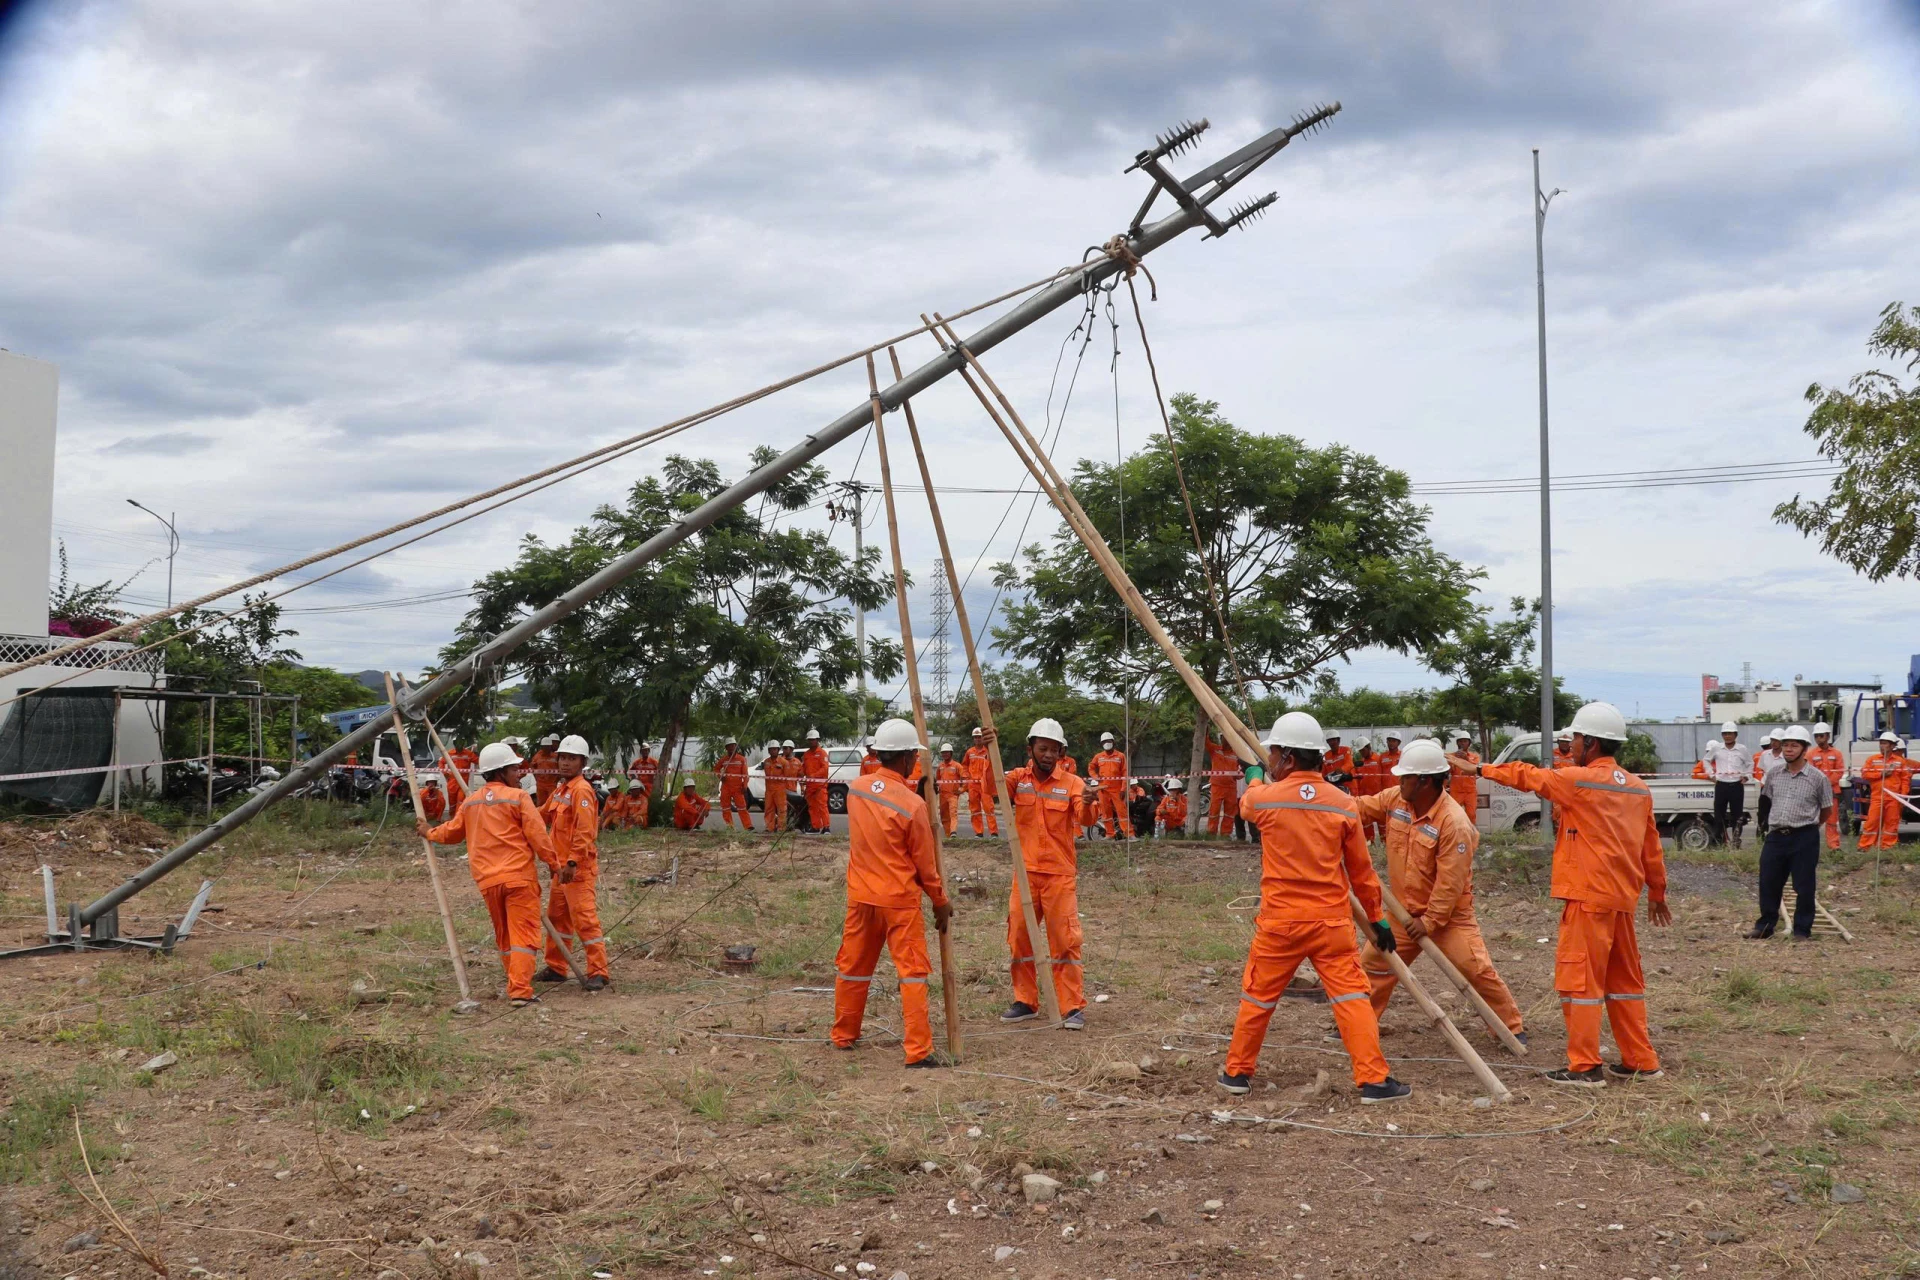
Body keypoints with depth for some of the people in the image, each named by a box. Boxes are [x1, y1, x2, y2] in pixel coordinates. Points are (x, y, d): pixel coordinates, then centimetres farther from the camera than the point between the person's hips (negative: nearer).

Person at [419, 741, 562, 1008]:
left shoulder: (470, 801, 13)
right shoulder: (518, 797, -5)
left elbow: (452, 832, 25)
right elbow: (538, 835, -8)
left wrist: (429, 832, 45)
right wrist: (554, 863, 2)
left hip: (487, 879, 6)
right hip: (519, 876, -6)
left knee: (503, 936, 19)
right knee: (523, 934, -7)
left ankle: (516, 984, 26)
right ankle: (520, 991, -16)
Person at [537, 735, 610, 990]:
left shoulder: (581, 790, -14)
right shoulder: (560, 789, 15)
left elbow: (584, 831, -22)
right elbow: (543, 816, 26)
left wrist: (573, 862, -26)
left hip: (578, 867, -10)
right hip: (561, 865, 10)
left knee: (585, 918, -11)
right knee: (557, 917, 17)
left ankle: (598, 972, -9)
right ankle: (556, 968, 29)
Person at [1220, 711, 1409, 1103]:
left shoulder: (1265, 798, -7)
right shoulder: (1344, 803, -2)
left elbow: (1247, 805, 21)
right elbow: (1361, 870, 6)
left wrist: (1254, 775, 42)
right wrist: (1377, 917, 17)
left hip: (1279, 920, 0)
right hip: (1331, 920, 1)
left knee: (1257, 997, 13)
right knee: (1351, 995, 2)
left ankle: (1237, 1072, 24)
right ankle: (1373, 1079, -2)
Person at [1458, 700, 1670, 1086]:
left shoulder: (1580, 780, -12)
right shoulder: (1638, 788, 10)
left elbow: (1527, 776, -2)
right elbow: (1651, 846, 15)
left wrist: (1479, 769, 12)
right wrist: (1657, 891, 24)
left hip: (1588, 898, -8)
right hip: (1623, 898, 8)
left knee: (1579, 979, -2)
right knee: (1625, 980, 16)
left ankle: (1585, 1066, -1)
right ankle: (1641, 1062, 21)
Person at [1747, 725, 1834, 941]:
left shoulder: (1818, 778, -6)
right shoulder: (1773, 773, 5)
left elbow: (1827, 811, 5)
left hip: (1804, 838, -3)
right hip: (1775, 836, 4)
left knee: (1804, 887, 3)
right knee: (1768, 883, 7)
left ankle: (1802, 930, 14)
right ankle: (1765, 926, 20)